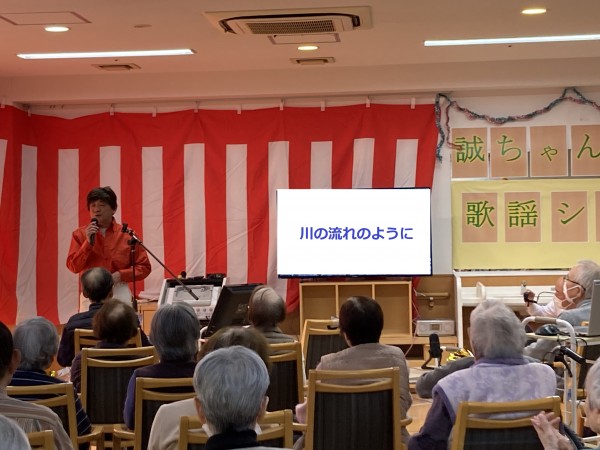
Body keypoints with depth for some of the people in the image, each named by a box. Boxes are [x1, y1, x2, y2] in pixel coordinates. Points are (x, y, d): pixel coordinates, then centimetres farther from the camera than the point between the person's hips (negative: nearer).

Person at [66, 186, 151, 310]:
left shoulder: (126, 234, 2)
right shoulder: (80, 234, 4)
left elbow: (144, 267, 4)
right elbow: (73, 267, -3)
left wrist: (120, 275, -10)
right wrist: (88, 242, -13)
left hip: (119, 294, 0)